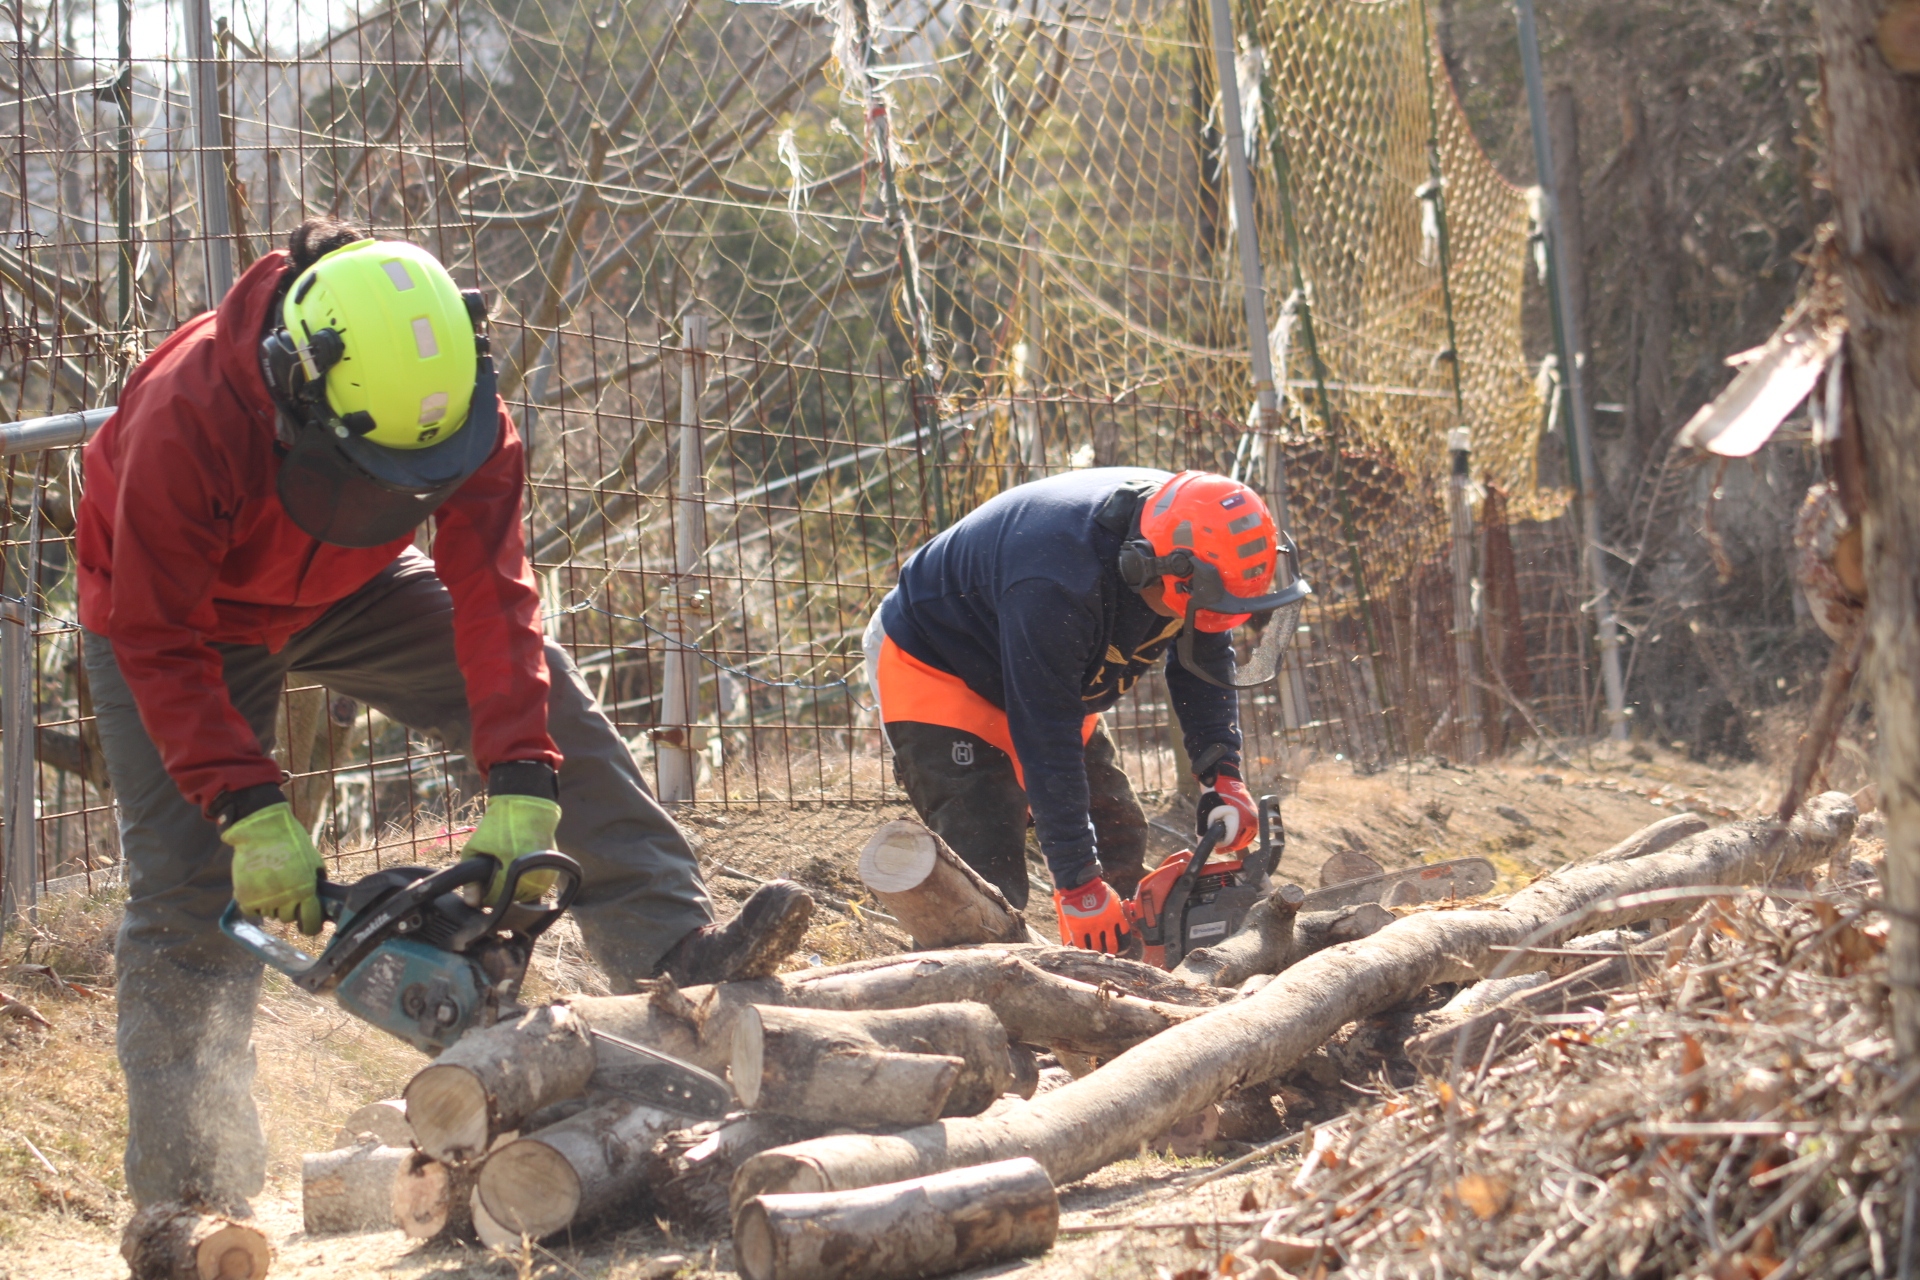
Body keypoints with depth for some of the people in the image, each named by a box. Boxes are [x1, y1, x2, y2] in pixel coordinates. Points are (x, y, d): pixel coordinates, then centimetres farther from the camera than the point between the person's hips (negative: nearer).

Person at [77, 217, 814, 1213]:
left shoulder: (458, 404, -29)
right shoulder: (188, 417, -41)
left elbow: (490, 594, -30)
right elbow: (159, 645, -33)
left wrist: (520, 792, -39)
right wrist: (253, 815, -37)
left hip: (350, 588, 4)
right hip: (171, 610, -4)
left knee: (544, 700, -13)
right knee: (186, 896, -9)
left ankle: (672, 952, -15)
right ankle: (187, 1195, -4)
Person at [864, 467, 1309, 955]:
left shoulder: (1185, 539, -19)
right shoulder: (1054, 587, -42)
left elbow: (1205, 662, -2)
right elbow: (1045, 743, -36)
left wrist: (1224, 776, -14)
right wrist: (1077, 884, -32)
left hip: (1051, 680, 8)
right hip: (933, 671, -8)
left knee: (1118, 844, 6)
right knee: (988, 878, -20)